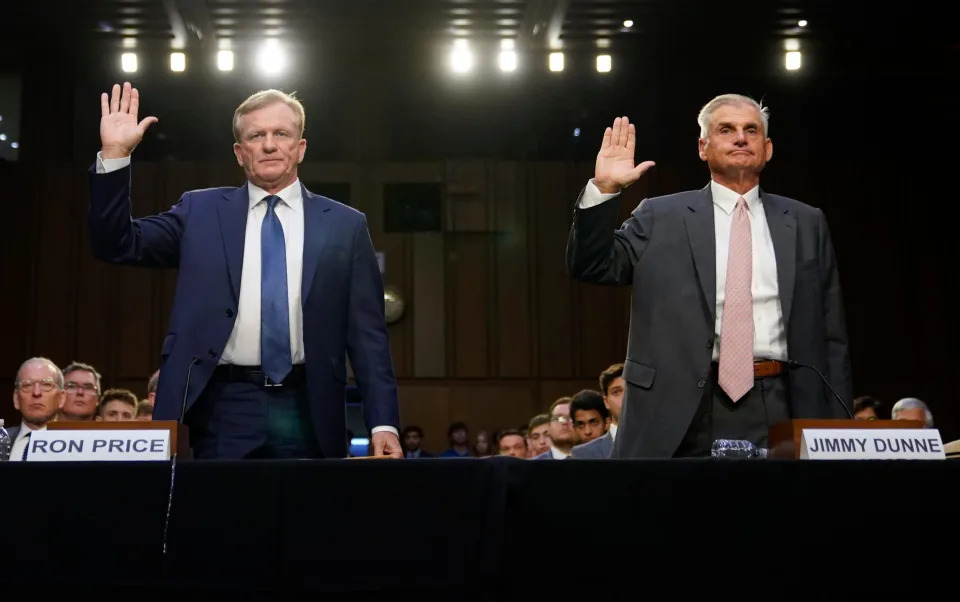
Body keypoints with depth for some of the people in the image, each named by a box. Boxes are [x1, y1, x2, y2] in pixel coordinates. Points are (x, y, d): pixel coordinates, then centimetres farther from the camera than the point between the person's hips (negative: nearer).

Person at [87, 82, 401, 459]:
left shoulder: (344, 225, 7)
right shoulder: (201, 212, 11)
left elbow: (367, 333, 4)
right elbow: (119, 245, 5)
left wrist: (383, 421, -4)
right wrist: (114, 155, -6)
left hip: (308, 411, 0)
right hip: (225, 409, 0)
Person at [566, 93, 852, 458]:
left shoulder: (805, 223, 13)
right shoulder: (661, 217, 8)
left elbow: (830, 337, 13)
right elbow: (590, 267, 3)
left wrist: (837, 428, 7)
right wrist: (604, 190, -10)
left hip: (777, 410, 1)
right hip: (683, 412, -1)